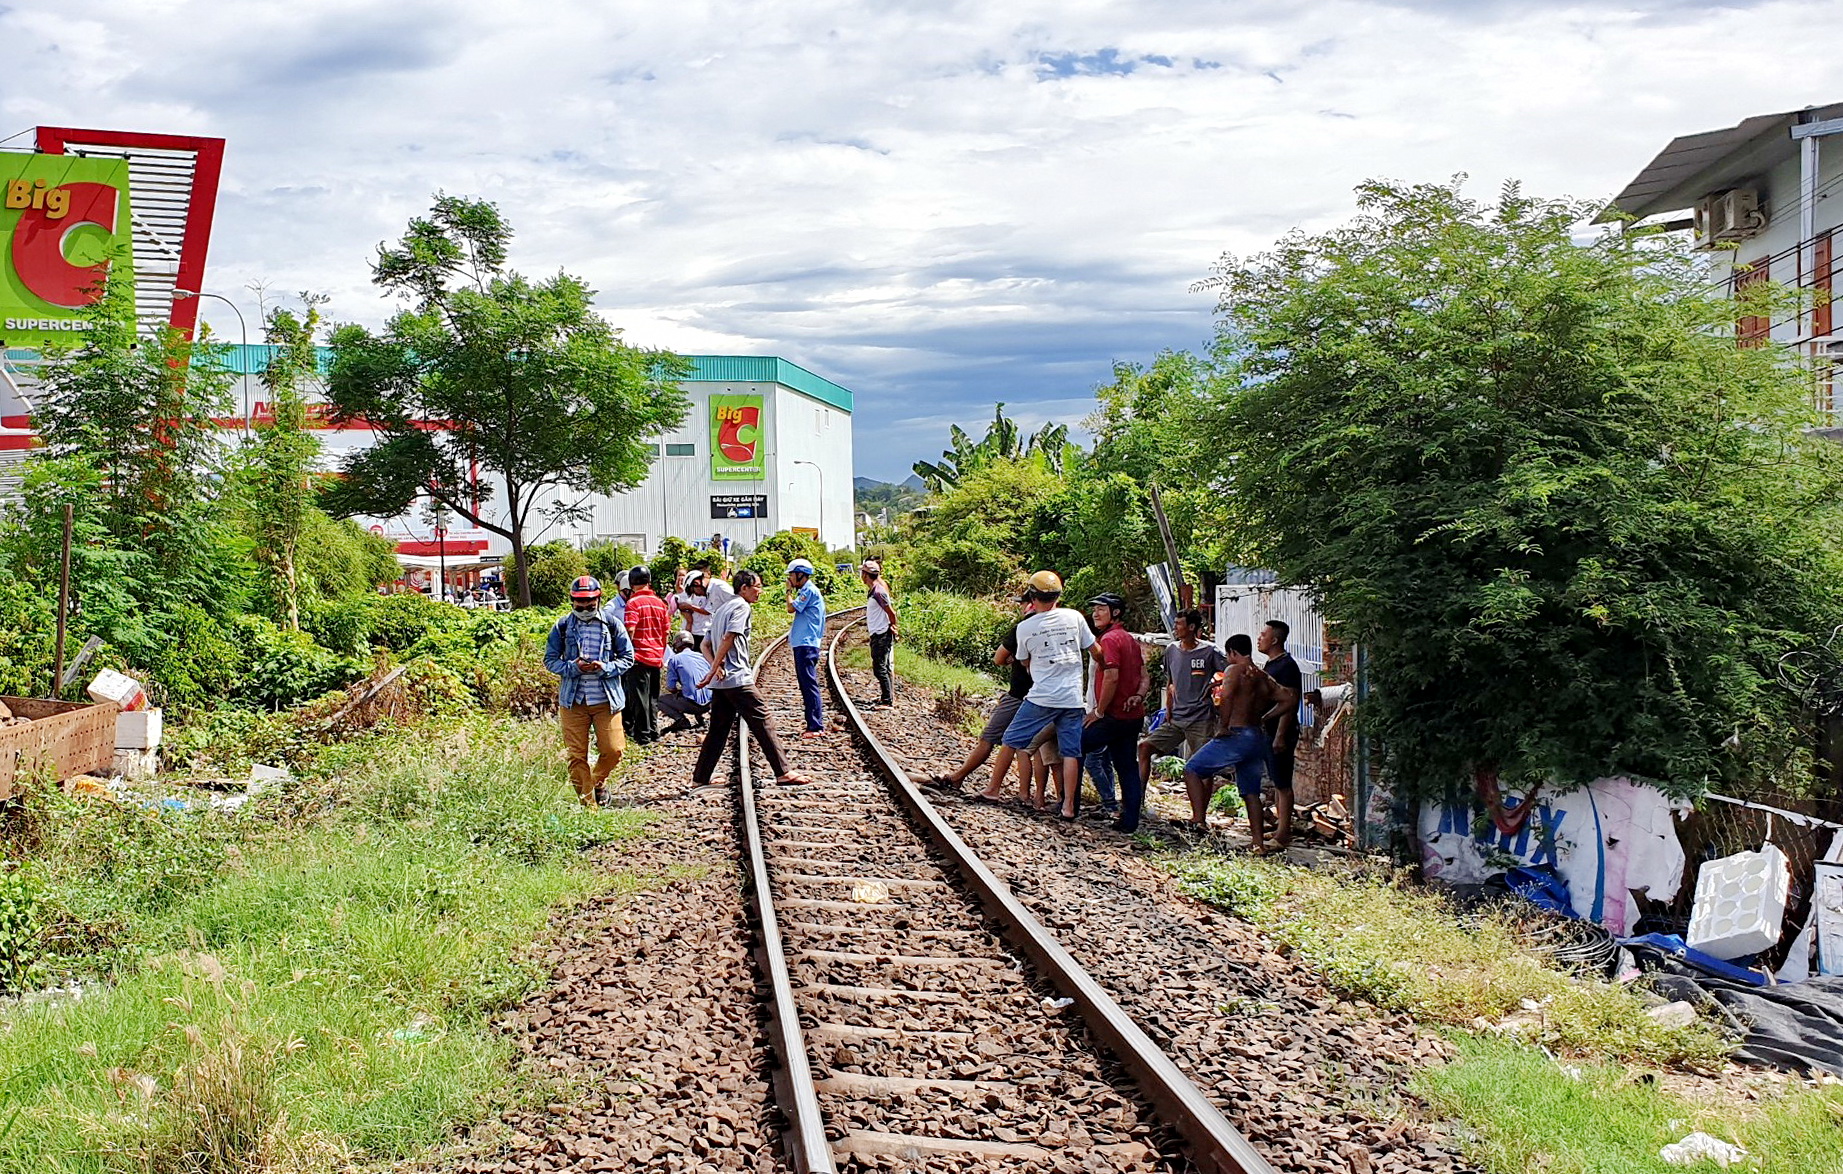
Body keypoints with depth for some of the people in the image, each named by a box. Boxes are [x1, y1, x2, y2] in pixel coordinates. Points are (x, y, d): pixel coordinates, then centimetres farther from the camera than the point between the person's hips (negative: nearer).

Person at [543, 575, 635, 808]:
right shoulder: (562, 627, 3)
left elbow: (627, 657, 4)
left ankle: (598, 781, 29)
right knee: (577, 755, 1)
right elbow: (550, 660, 5)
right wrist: (573, 667, -14)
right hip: (573, 700, 0)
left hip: (606, 699, 0)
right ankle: (588, 803, 13)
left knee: (613, 750, -2)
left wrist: (605, 667, -15)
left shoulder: (612, 624, 1)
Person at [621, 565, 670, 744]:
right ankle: (654, 732, 21)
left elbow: (630, 630, -20)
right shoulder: (660, 602, 7)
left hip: (639, 657, -6)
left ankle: (643, 735, 1)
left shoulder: (633, 603, -11)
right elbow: (666, 632, 10)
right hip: (656, 656, 6)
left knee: (639, 697, 0)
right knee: (653, 697, 15)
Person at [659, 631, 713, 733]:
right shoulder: (702, 657, 16)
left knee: (659, 699, 16)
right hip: (709, 703, 6)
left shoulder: (674, 659, 3)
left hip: (692, 703, -6)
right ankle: (699, 715, 13)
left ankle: (681, 719, -5)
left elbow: (671, 688, 0)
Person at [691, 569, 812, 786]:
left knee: (718, 729, 11)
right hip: (738, 679, -9)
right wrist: (713, 671, -17)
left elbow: (705, 645, 18)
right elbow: (728, 639, -19)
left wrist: (715, 667, 0)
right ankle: (783, 772, -4)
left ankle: (700, 778, 10)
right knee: (762, 722, -5)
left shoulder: (722, 609, 22)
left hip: (721, 681, 9)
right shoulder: (742, 607, -6)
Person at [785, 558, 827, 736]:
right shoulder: (807, 591, 20)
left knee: (809, 685, -11)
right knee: (807, 686, 11)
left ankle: (816, 726, -11)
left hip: (806, 645, -11)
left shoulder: (809, 590, -11)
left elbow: (791, 608, -16)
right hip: (803, 644, 11)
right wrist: (793, 634, 17)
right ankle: (815, 724, 14)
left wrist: (789, 590, -2)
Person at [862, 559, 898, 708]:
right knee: (885, 667, 15)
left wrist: (892, 627, -2)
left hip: (882, 636, -10)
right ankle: (889, 697, 23)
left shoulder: (878, 591, -19)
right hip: (877, 635, 10)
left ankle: (887, 700, -6)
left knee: (880, 668, -9)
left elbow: (891, 612, -16)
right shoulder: (872, 590, 12)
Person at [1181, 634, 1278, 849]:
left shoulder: (1234, 670, -6)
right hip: (1258, 740, 7)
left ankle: (1199, 819, -7)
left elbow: (1226, 697, -24)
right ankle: (1259, 843, 10)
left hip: (1236, 735, -7)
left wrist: (1223, 726, -18)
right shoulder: (1265, 679, 16)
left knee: (1192, 769, 5)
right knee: (1251, 793, 14)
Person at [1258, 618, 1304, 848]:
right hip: (1268, 731, 10)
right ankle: (1280, 823, 21)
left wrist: (1280, 735, -24)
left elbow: (1289, 702, -21)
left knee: (1282, 782, -7)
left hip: (1281, 733, -10)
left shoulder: (1287, 666, -16)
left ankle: (1284, 832, -5)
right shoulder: (1269, 665, 15)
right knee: (1277, 781, 14)